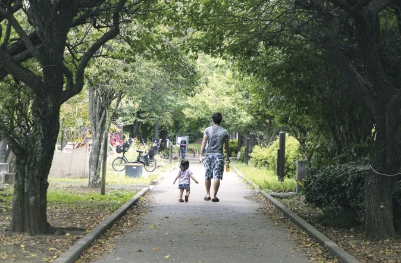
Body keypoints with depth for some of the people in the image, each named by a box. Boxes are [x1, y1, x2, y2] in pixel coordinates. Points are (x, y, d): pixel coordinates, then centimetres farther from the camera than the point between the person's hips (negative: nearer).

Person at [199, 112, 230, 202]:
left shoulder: (207, 130, 1)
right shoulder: (224, 131, 2)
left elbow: (204, 143, -4)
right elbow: (226, 146, 5)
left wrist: (200, 155, -2)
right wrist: (227, 157, 16)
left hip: (208, 154, 1)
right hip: (219, 155, -1)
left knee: (207, 176, 11)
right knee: (217, 176, -2)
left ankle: (208, 195, 17)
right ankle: (214, 196, -5)